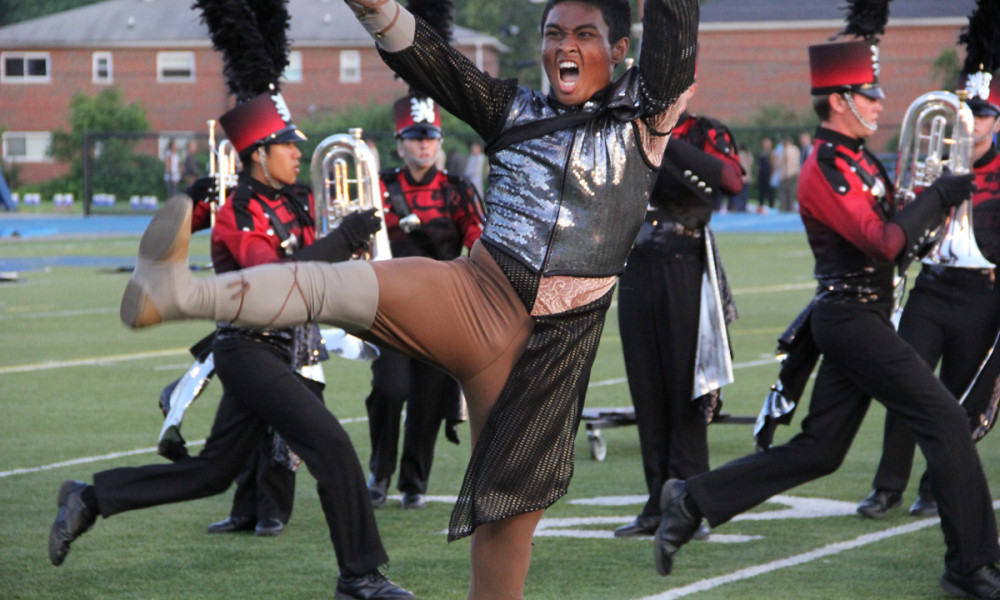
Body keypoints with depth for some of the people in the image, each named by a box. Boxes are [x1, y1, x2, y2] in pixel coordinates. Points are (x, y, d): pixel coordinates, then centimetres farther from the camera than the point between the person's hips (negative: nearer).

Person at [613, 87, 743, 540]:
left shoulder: (707, 134, 0)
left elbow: (731, 179, -20)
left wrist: (666, 142, -27)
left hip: (686, 272, -4)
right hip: (638, 269, 4)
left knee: (686, 391, -5)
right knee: (647, 392, 6)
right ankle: (659, 505, 11)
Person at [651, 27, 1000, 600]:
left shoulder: (860, 160, 16)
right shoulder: (827, 167, -15)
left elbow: (887, 229, 22)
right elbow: (883, 242, -23)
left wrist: (930, 202, 5)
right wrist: (938, 196, -15)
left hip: (860, 320, 10)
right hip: (853, 319, -10)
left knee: (818, 451, 11)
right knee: (946, 421, -10)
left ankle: (694, 499, 13)